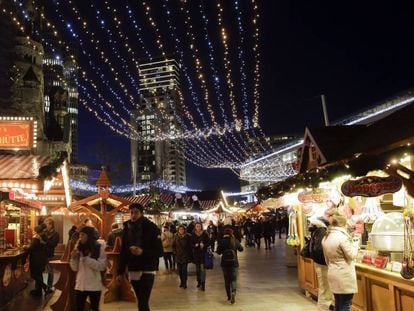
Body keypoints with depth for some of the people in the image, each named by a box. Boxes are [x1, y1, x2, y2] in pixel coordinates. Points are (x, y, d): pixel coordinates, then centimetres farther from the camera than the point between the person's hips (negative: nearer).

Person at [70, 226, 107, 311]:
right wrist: (73, 258, -12)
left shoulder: (99, 248, -6)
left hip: (94, 286, -3)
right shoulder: (79, 248, 5)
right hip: (80, 285, 3)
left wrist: (86, 259, -20)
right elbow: (75, 268, 6)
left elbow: (102, 266, -14)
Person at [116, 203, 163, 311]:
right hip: (133, 271, 5)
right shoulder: (127, 228, 7)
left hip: (147, 271, -5)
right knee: (141, 302, 11)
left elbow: (159, 252, -10)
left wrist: (143, 252, -25)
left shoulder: (151, 228, -8)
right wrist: (120, 272, 10)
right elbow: (123, 252, 12)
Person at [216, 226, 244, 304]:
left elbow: (218, 252, -5)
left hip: (225, 263, 0)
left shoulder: (222, 241, -10)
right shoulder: (235, 241, -6)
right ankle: (233, 293, -20)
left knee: (227, 280, 15)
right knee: (234, 279, 5)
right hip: (234, 262, 0)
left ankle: (229, 296, 22)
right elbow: (241, 249, 10)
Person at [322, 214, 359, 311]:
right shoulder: (342, 237, -19)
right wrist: (355, 243, 3)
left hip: (333, 274, 8)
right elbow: (351, 255, -12)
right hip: (344, 276, -8)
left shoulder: (326, 238, 7)